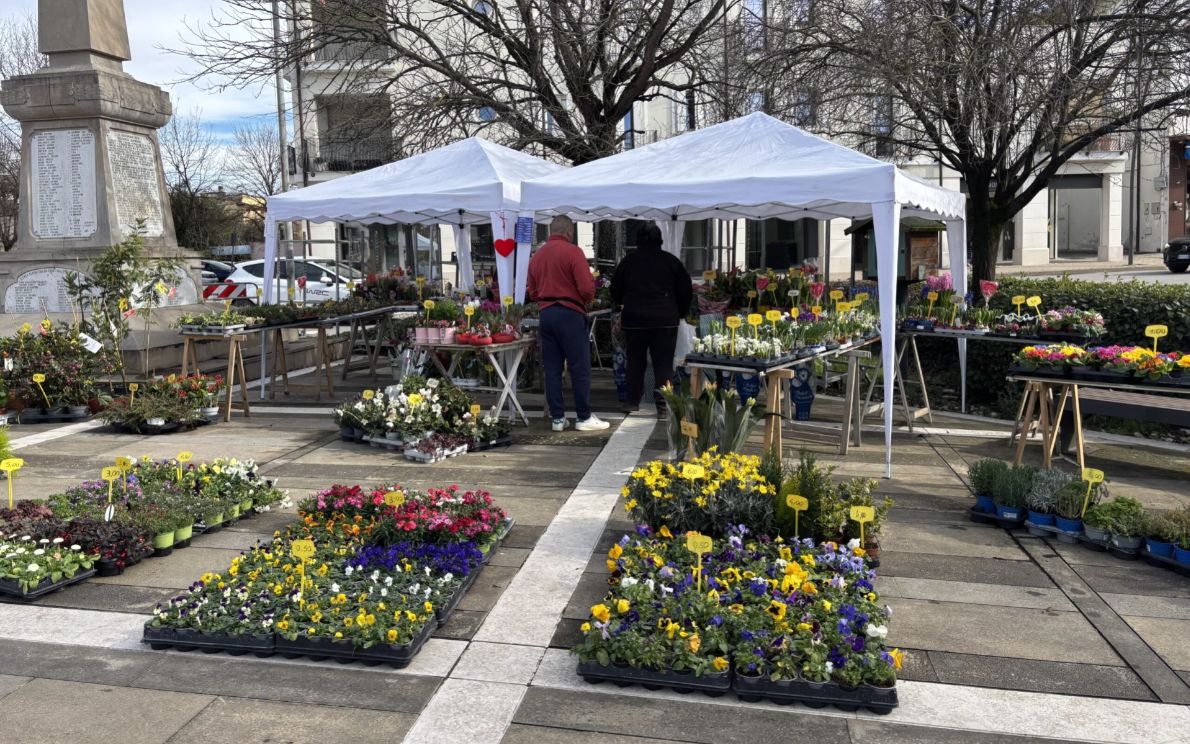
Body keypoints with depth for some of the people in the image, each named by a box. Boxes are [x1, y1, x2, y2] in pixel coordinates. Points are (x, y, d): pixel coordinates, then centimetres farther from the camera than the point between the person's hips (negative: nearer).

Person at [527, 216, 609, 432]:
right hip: (570, 313, -6)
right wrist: (586, 299, 6)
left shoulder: (537, 255, 9)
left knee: (552, 368, 8)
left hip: (545, 313, 6)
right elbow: (587, 288, -14)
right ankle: (584, 417, 5)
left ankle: (557, 417, 12)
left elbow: (532, 293, 12)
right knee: (580, 367, 1)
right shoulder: (573, 251, -8)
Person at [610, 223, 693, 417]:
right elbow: (686, 290, 7)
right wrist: (681, 313, 18)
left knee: (635, 361, 13)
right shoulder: (671, 261, 4)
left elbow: (616, 289, 10)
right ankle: (663, 406, -1)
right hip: (665, 320, 0)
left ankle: (633, 402, 18)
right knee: (664, 363, 2)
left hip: (634, 319, 1)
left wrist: (621, 304, 29)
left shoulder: (629, 260, 3)